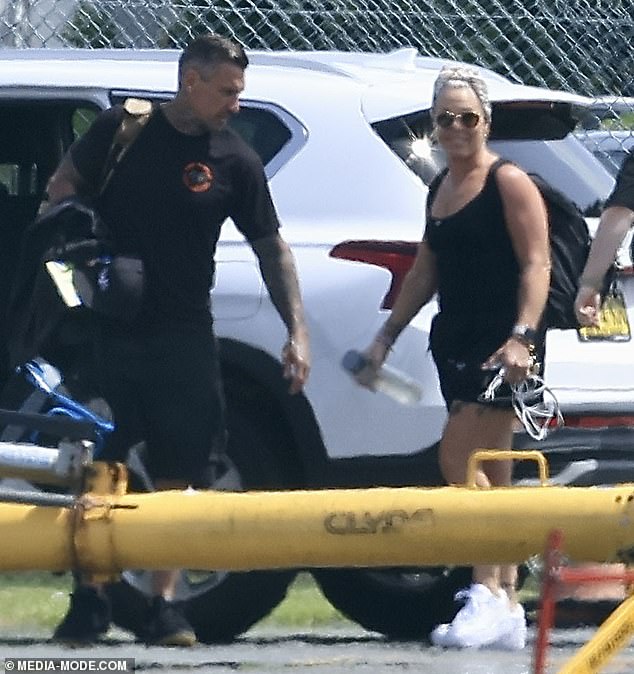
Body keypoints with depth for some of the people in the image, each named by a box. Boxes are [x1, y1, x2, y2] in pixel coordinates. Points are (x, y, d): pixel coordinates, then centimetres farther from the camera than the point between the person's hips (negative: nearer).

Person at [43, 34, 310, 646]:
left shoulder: (236, 162, 3)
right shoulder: (121, 130, 2)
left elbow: (271, 249, 7)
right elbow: (63, 185, 10)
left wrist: (297, 331, -1)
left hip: (183, 334, 1)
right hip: (106, 323, -1)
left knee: (178, 473, -1)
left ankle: (164, 604, 4)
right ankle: (88, 601, 6)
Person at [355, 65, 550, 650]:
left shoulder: (508, 183, -6)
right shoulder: (441, 188, 17)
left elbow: (537, 264, -12)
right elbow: (426, 271, 25)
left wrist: (521, 337, -23)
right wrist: (388, 335, 23)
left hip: (500, 344, -8)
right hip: (456, 340, 8)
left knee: (460, 460, -18)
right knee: (491, 479, 7)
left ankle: (488, 595, -18)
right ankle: (509, 611, 8)